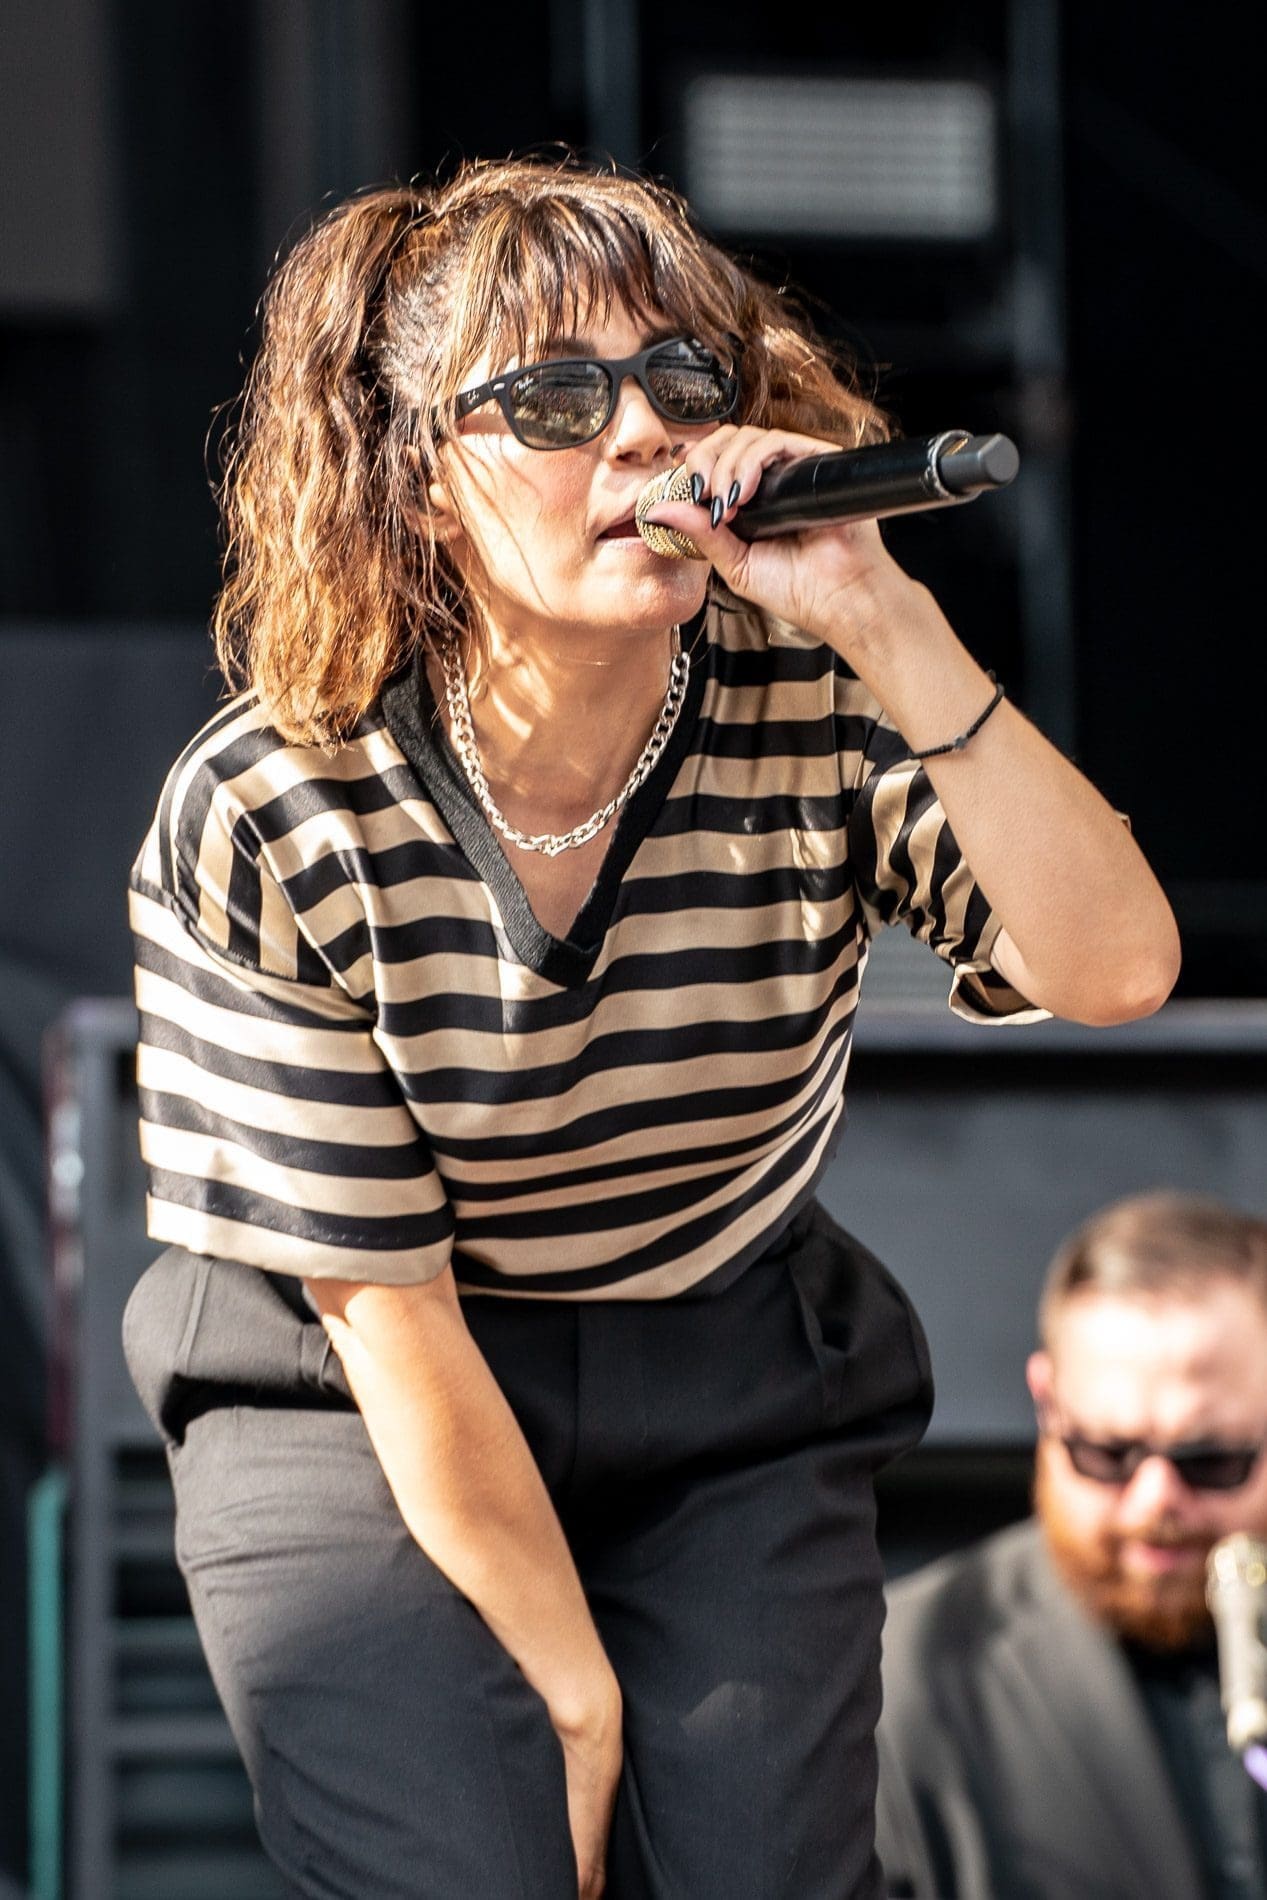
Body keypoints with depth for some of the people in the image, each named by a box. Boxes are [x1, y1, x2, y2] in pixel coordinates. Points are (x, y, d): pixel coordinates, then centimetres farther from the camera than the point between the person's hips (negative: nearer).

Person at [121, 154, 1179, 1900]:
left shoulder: (820, 716, -13)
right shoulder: (264, 821, -20)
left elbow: (1118, 969, -29)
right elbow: (385, 1307, -15)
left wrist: (891, 627, -37)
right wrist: (574, 1691, -12)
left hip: (729, 1401, 3)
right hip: (354, 1411, -2)